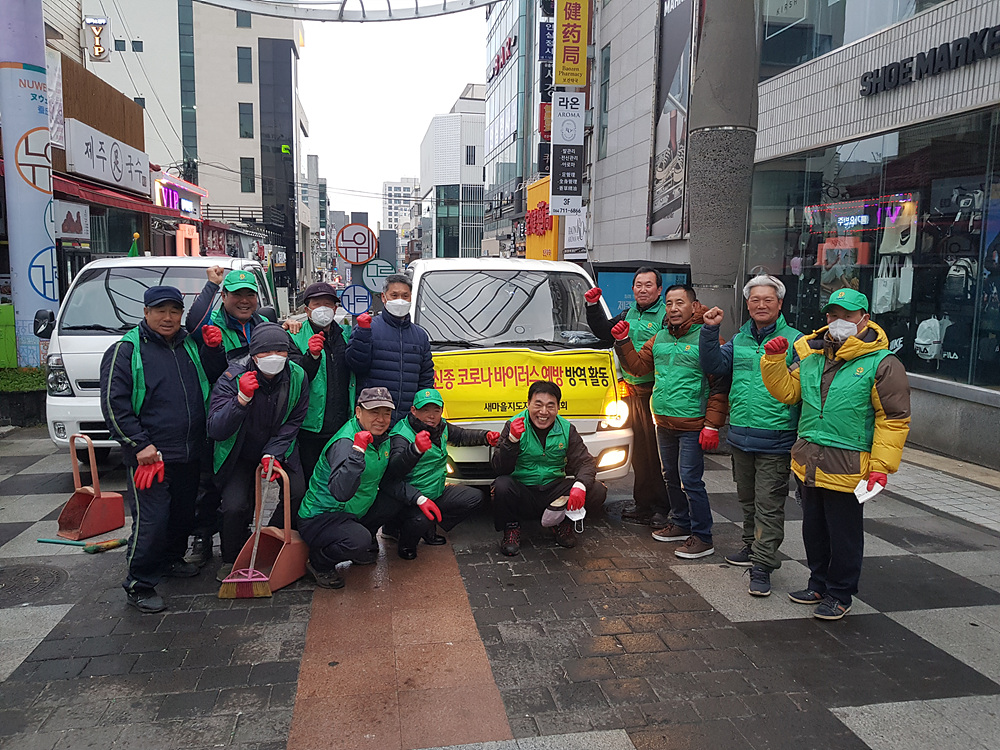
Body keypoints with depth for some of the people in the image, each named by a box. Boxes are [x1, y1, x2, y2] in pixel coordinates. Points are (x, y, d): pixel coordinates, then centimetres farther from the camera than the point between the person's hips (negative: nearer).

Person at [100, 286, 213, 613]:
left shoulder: (190, 345, 13)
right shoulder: (126, 350, -4)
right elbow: (113, 404, -9)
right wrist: (140, 444, -14)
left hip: (189, 453, 6)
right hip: (149, 455, -6)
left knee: (183, 513, 18)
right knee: (151, 520, -8)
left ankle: (171, 561, 40)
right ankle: (138, 585, 6)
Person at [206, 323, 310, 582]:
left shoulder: (296, 377, -13)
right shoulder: (232, 378, -21)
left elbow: (293, 422, -8)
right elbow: (216, 430, -26)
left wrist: (273, 454, -20)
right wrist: (242, 399, -39)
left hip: (279, 451, 2)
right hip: (239, 456, -2)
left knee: (298, 493, -18)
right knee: (234, 507, -19)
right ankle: (232, 560, 11)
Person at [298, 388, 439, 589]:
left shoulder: (382, 439, 1)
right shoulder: (345, 442, -26)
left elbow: (387, 482, 11)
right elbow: (341, 493, -40)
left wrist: (419, 498, -2)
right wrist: (358, 450, -47)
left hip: (359, 512, 8)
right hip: (320, 517, -8)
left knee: (415, 509, 0)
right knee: (358, 541, -37)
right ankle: (319, 563, -5)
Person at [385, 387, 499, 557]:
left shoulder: (441, 427, 4)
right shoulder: (401, 435, -21)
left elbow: (462, 435, 26)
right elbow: (394, 470, -38)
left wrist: (486, 437, 10)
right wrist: (415, 449, -55)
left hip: (437, 493, 9)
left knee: (475, 497, 7)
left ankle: (429, 528, 9)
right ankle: (406, 538, 0)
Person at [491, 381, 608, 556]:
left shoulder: (567, 429, 2)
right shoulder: (514, 426, -7)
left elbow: (586, 462, -3)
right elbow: (500, 469, -13)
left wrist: (580, 485, -26)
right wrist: (512, 440, -30)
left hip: (554, 491, 2)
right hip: (522, 493, -2)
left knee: (597, 492, -18)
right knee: (502, 485, -34)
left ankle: (562, 522, 6)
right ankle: (511, 528, -5)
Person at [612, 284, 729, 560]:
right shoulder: (660, 338, 12)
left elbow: (720, 386, -12)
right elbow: (637, 366, 15)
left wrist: (712, 425, -15)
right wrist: (623, 342, 1)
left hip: (692, 427, -7)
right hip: (664, 424, 7)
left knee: (690, 481, -6)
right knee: (671, 477, 17)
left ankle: (703, 538, 6)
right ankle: (681, 524, 34)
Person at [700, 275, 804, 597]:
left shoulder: (794, 340, -6)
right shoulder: (739, 340, 11)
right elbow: (714, 366, 3)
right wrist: (710, 331, -6)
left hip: (776, 440, -6)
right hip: (740, 436, 6)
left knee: (769, 504, -2)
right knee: (747, 499, 21)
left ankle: (762, 564, 4)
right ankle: (753, 547, 38)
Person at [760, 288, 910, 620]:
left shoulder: (882, 364, -10)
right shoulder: (811, 355, 8)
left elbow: (894, 419, -10)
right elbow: (787, 391, 11)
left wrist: (881, 466, -15)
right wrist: (775, 360, -5)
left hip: (847, 466, -6)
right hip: (809, 463, 6)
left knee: (844, 535, 7)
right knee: (814, 529, 19)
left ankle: (839, 595, 24)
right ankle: (818, 584, 37)